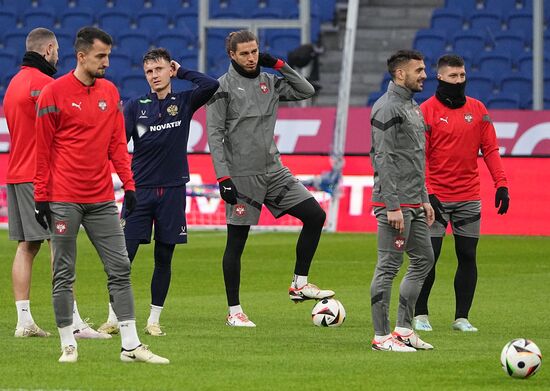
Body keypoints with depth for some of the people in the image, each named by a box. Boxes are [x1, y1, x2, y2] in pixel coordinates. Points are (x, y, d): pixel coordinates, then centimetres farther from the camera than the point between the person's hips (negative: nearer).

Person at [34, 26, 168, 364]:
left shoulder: (110, 92, 10)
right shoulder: (55, 93, -5)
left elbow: (117, 143, 14)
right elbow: (43, 149, -4)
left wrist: (129, 184, 5)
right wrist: (42, 197, -5)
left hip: (102, 200, 5)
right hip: (64, 200, -5)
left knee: (120, 269, 1)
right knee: (64, 275, 1)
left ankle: (131, 345, 2)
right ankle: (68, 345, 9)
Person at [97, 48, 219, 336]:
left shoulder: (184, 102, 7)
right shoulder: (135, 106, 5)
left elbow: (211, 85, -10)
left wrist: (180, 72, -1)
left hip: (172, 190, 1)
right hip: (140, 190, -1)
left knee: (164, 258, 4)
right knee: (124, 255, -6)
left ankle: (154, 320, 12)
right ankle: (113, 318, 0)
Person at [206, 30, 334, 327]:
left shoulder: (268, 82, 11)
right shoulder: (223, 88, -6)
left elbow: (306, 91, 13)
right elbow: (214, 135, -10)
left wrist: (280, 65, 2)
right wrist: (223, 177, -17)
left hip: (273, 171, 6)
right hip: (242, 177, -6)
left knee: (315, 215, -3)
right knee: (236, 241, -1)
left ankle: (300, 284, 7)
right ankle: (234, 311, 7)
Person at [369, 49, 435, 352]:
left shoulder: (412, 106, 18)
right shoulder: (387, 108, -13)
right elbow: (383, 160, -18)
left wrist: (424, 199, 22)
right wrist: (392, 206, -22)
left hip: (414, 204, 10)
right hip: (395, 204, -10)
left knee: (423, 260, 12)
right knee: (388, 267, -6)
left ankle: (403, 329, 18)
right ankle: (381, 336, -1)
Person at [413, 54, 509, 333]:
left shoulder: (478, 109, 8)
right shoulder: (426, 111, -4)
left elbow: (490, 149, 9)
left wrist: (501, 184, -1)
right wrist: (426, 193, -15)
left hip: (469, 199, 4)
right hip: (436, 197, -4)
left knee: (467, 257, 4)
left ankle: (462, 318, 10)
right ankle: (420, 315, 9)